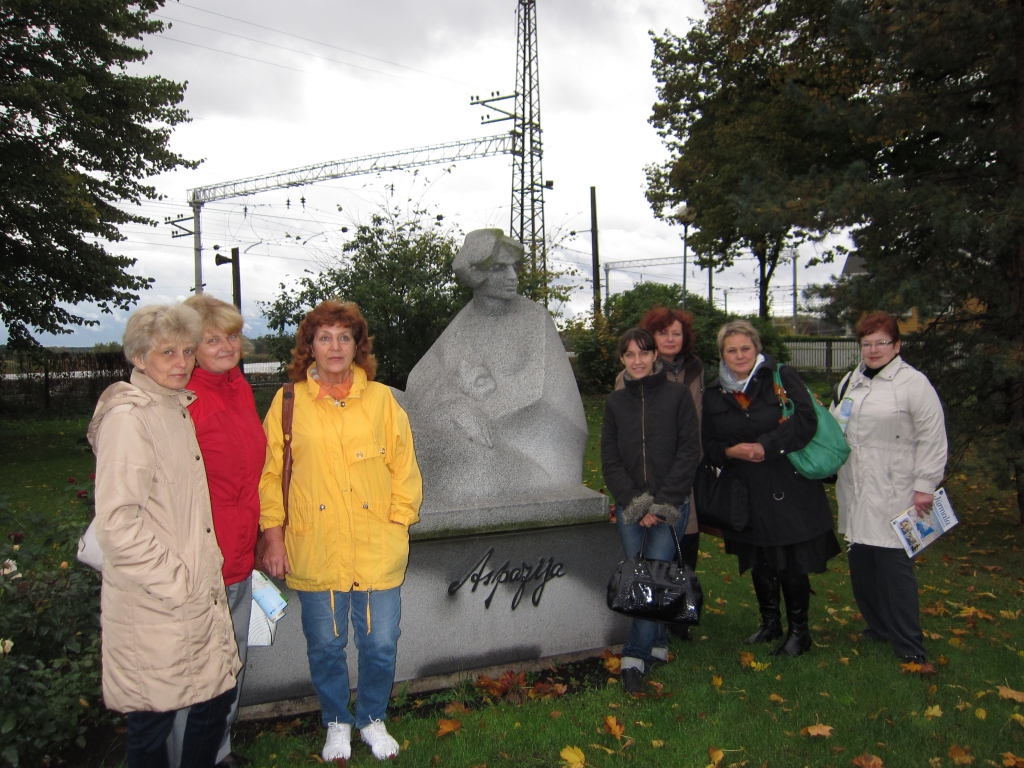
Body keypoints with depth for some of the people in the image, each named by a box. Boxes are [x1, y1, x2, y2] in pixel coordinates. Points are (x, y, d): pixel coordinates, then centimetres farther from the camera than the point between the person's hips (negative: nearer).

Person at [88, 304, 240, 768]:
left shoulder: (177, 408, 11)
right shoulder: (128, 417, -15)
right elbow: (116, 522, -22)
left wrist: (205, 571, 14)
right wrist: (177, 585, -18)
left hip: (198, 596, 8)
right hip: (154, 608, -8)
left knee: (217, 695, 15)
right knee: (154, 720, 8)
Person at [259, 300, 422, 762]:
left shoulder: (382, 399, 3)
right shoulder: (288, 401, 2)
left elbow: (404, 470, 5)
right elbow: (270, 474, 4)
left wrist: (397, 525, 0)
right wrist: (274, 536, 0)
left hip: (377, 551, 0)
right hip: (314, 551, 0)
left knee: (380, 645, 9)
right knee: (325, 646, 13)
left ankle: (373, 719, 35)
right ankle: (337, 722, 39)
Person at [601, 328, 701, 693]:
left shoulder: (677, 395, 0)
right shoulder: (615, 402, 8)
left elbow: (689, 452, -4)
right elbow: (610, 459, 6)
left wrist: (662, 504, -10)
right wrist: (635, 502, -6)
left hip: (670, 505, -3)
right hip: (630, 508, 3)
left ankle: (636, 656, -3)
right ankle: (658, 643, 22)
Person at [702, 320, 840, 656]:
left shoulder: (782, 378, -5)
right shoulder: (714, 394, 6)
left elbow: (806, 422, -15)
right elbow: (709, 446, 7)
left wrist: (766, 446, -22)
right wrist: (731, 451, -14)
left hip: (789, 489, -4)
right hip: (747, 493, 4)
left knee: (792, 565, 2)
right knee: (760, 564, 16)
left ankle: (799, 631, 22)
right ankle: (770, 623, 35)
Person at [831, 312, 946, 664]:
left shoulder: (913, 383, -6)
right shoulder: (851, 381, 16)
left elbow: (932, 439, -8)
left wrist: (924, 486, -10)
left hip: (893, 495, -6)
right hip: (854, 494, 7)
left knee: (894, 565, -6)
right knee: (861, 564, 10)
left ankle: (909, 645, 7)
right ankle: (878, 627, 27)